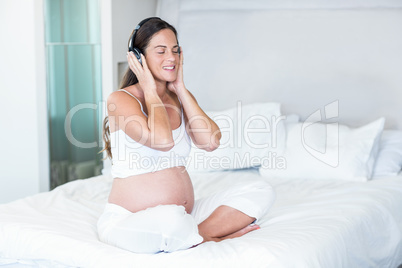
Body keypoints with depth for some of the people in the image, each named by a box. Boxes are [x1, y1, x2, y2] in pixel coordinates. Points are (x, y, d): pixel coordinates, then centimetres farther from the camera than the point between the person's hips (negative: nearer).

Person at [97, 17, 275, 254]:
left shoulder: (181, 98, 11)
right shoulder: (120, 100, -9)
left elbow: (211, 141, -7)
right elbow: (163, 140, -26)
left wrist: (180, 88, -1)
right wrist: (150, 91, -11)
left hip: (184, 215, 7)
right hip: (129, 223, -7)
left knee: (262, 192, -6)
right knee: (170, 217, -43)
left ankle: (197, 234, -20)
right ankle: (212, 237, -10)